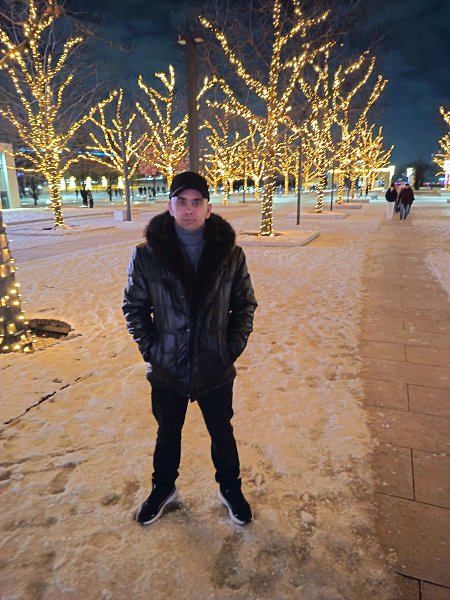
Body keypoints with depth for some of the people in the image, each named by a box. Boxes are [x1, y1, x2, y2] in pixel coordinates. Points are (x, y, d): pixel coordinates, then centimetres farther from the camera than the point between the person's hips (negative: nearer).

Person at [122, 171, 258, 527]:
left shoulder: (230, 254, -9)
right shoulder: (148, 254, -11)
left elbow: (245, 305, 0)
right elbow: (134, 306, -2)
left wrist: (233, 348, -6)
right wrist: (150, 348, -7)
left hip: (216, 368, 0)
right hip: (167, 369, 0)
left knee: (222, 433, 21)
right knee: (168, 433, 23)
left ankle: (230, 488, 48)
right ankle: (163, 488, 51)